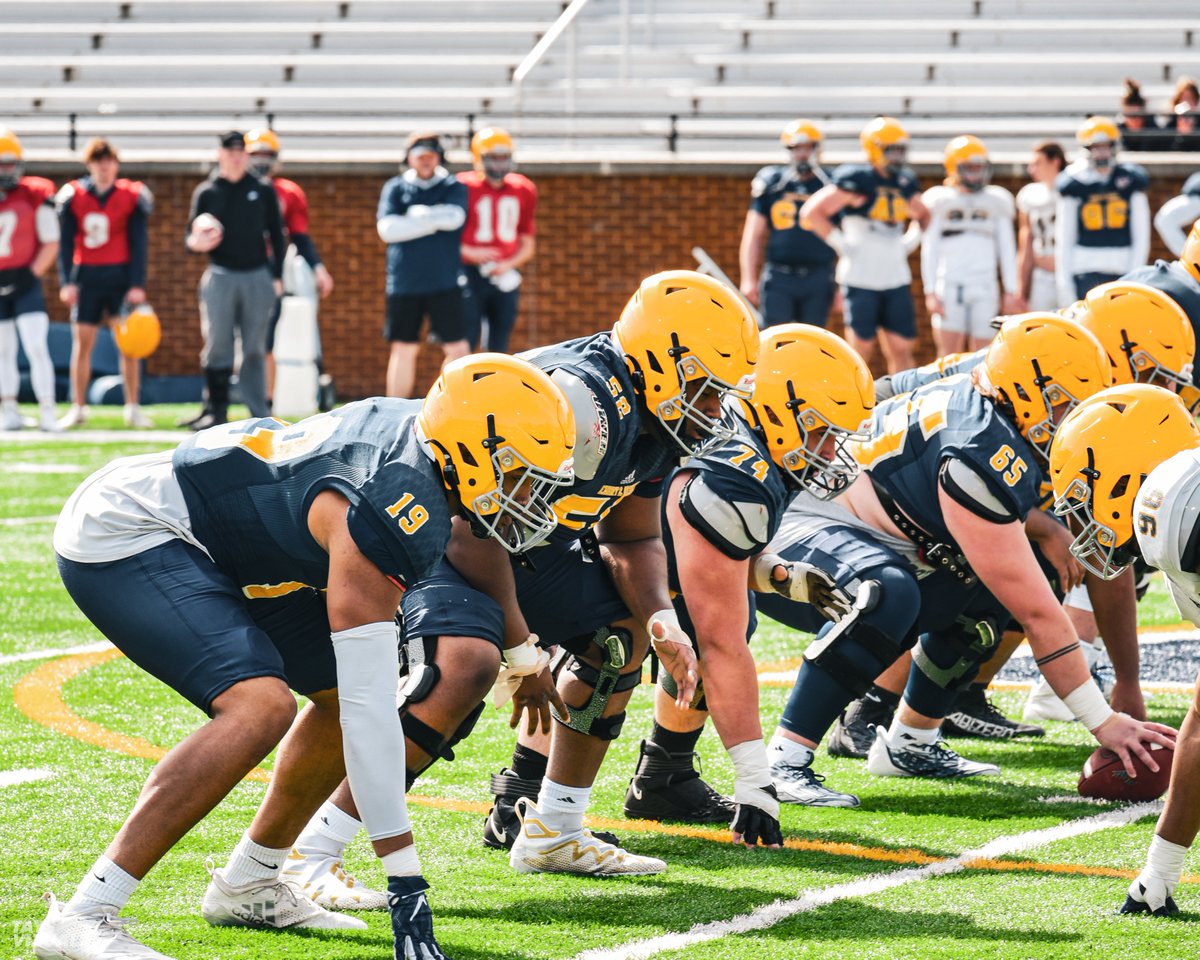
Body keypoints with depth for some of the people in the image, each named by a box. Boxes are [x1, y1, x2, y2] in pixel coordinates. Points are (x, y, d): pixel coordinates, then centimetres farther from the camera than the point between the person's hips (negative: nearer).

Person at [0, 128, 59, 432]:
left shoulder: (35, 197, -5)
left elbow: (50, 243, 0)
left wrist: (31, 274, -9)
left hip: (25, 283, -3)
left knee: (36, 348, -11)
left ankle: (47, 412, -10)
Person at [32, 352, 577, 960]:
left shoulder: (420, 434, -3)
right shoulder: (395, 512, -29)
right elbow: (370, 709, -31)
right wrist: (405, 883, -30)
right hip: (120, 538, -11)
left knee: (337, 687, 12)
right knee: (258, 706, -29)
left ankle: (247, 886, 24)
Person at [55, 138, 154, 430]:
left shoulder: (131, 197, -2)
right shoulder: (73, 197, 1)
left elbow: (139, 244, -1)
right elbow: (66, 242, 3)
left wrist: (137, 284, -8)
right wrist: (66, 282, -6)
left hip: (120, 277, -1)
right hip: (86, 277, 1)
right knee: (82, 342, 2)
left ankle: (133, 408, 6)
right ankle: (78, 409, 9)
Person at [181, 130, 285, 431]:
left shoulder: (263, 191, 8)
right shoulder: (206, 192, 6)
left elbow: (276, 235, 10)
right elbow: (192, 237, 7)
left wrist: (277, 276, 2)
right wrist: (197, 243, -17)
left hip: (258, 278, 0)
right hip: (220, 277, 0)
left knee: (255, 349, 3)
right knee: (217, 346, -4)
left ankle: (260, 413, 6)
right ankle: (216, 411, 2)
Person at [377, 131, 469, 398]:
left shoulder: (454, 187, 6)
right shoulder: (395, 188, 8)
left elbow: (454, 217, -15)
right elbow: (387, 229, -7)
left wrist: (416, 214, -6)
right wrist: (433, 221, -8)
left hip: (445, 283, -1)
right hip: (404, 283, 1)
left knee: (458, 348, -6)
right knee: (404, 349, 6)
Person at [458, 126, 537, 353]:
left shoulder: (522, 191, 8)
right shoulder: (464, 188, -4)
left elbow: (528, 245, 14)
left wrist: (508, 265, -5)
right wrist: (469, 253, -17)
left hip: (506, 276, 4)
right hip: (471, 275, -4)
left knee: (498, 349, 6)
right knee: (465, 345, -10)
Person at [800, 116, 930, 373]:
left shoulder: (905, 183, 9)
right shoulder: (855, 181, -11)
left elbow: (923, 216, 29)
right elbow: (811, 212, -10)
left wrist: (911, 241, 12)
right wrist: (840, 244, -10)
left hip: (896, 278, 6)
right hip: (861, 278, -6)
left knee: (901, 347, 4)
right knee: (862, 348, -2)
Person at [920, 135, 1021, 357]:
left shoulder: (996, 202, 13)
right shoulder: (939, 201, 7)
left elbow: (1007, 251, 14)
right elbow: (929, 250, 6)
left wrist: (1011, 291, 9)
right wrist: (930, 292, -1)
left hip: (985, 289, 2)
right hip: (949, 287, -2)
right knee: (949, 355, -9)